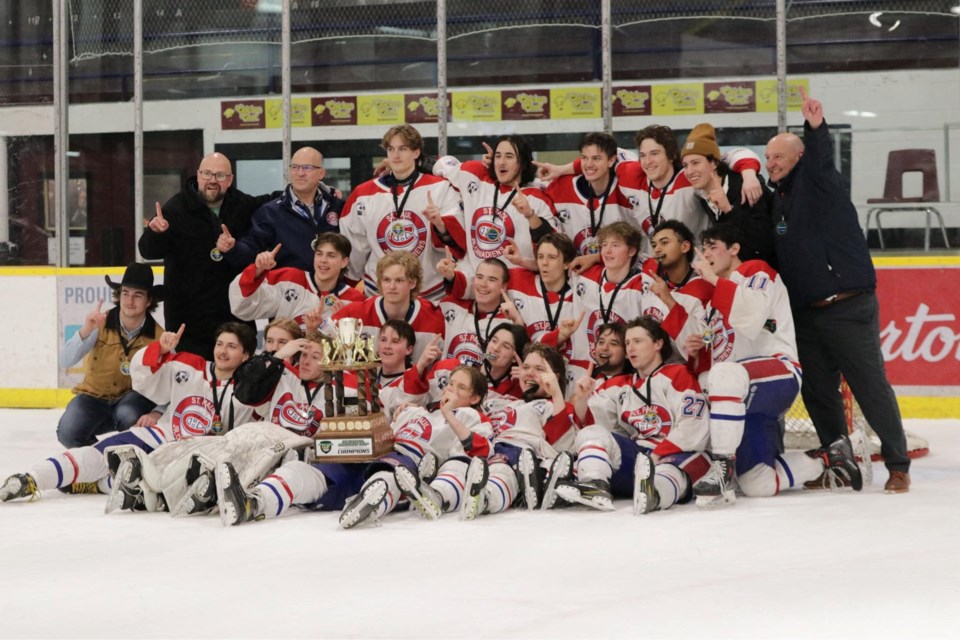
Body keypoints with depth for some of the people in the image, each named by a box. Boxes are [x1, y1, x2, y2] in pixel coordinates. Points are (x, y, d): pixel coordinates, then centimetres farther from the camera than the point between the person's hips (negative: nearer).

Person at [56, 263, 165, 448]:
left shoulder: (157, 336, -12)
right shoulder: (100, 324, -14)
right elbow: (65, 362, -20)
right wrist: (85, 331, -36)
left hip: (133, 396, 0)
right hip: (94, 395, 1)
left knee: (129, 415, -36)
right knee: (68, 432, -27)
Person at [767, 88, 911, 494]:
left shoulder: (817, 183, -3)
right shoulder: (777, 200, 17)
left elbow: (821, 158, -25)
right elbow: (776, 256, 24)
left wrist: (816, 130, -42)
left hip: (849, 308, -7)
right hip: (806, 314, 7)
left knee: (871, 387, -6)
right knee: (817, 393, 8)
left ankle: (898, 466, 1)